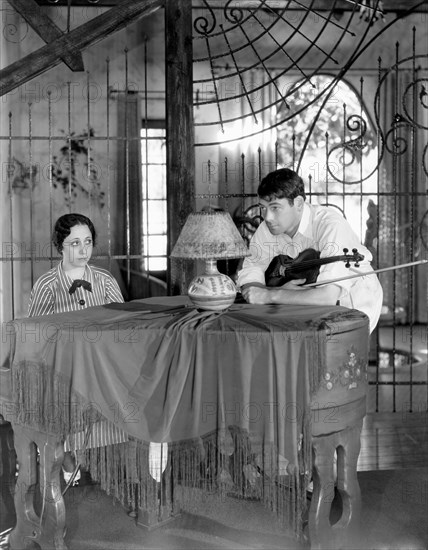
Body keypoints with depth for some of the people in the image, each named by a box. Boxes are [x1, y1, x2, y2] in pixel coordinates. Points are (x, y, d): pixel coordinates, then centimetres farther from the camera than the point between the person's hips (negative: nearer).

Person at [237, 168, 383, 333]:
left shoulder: (331, 224, -29)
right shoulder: (266, 230, -10)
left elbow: (329, 295, -39)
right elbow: (246, 284, -6)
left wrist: (269, 295, -33)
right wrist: (280, 289, -25)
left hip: (355, 305, -5)